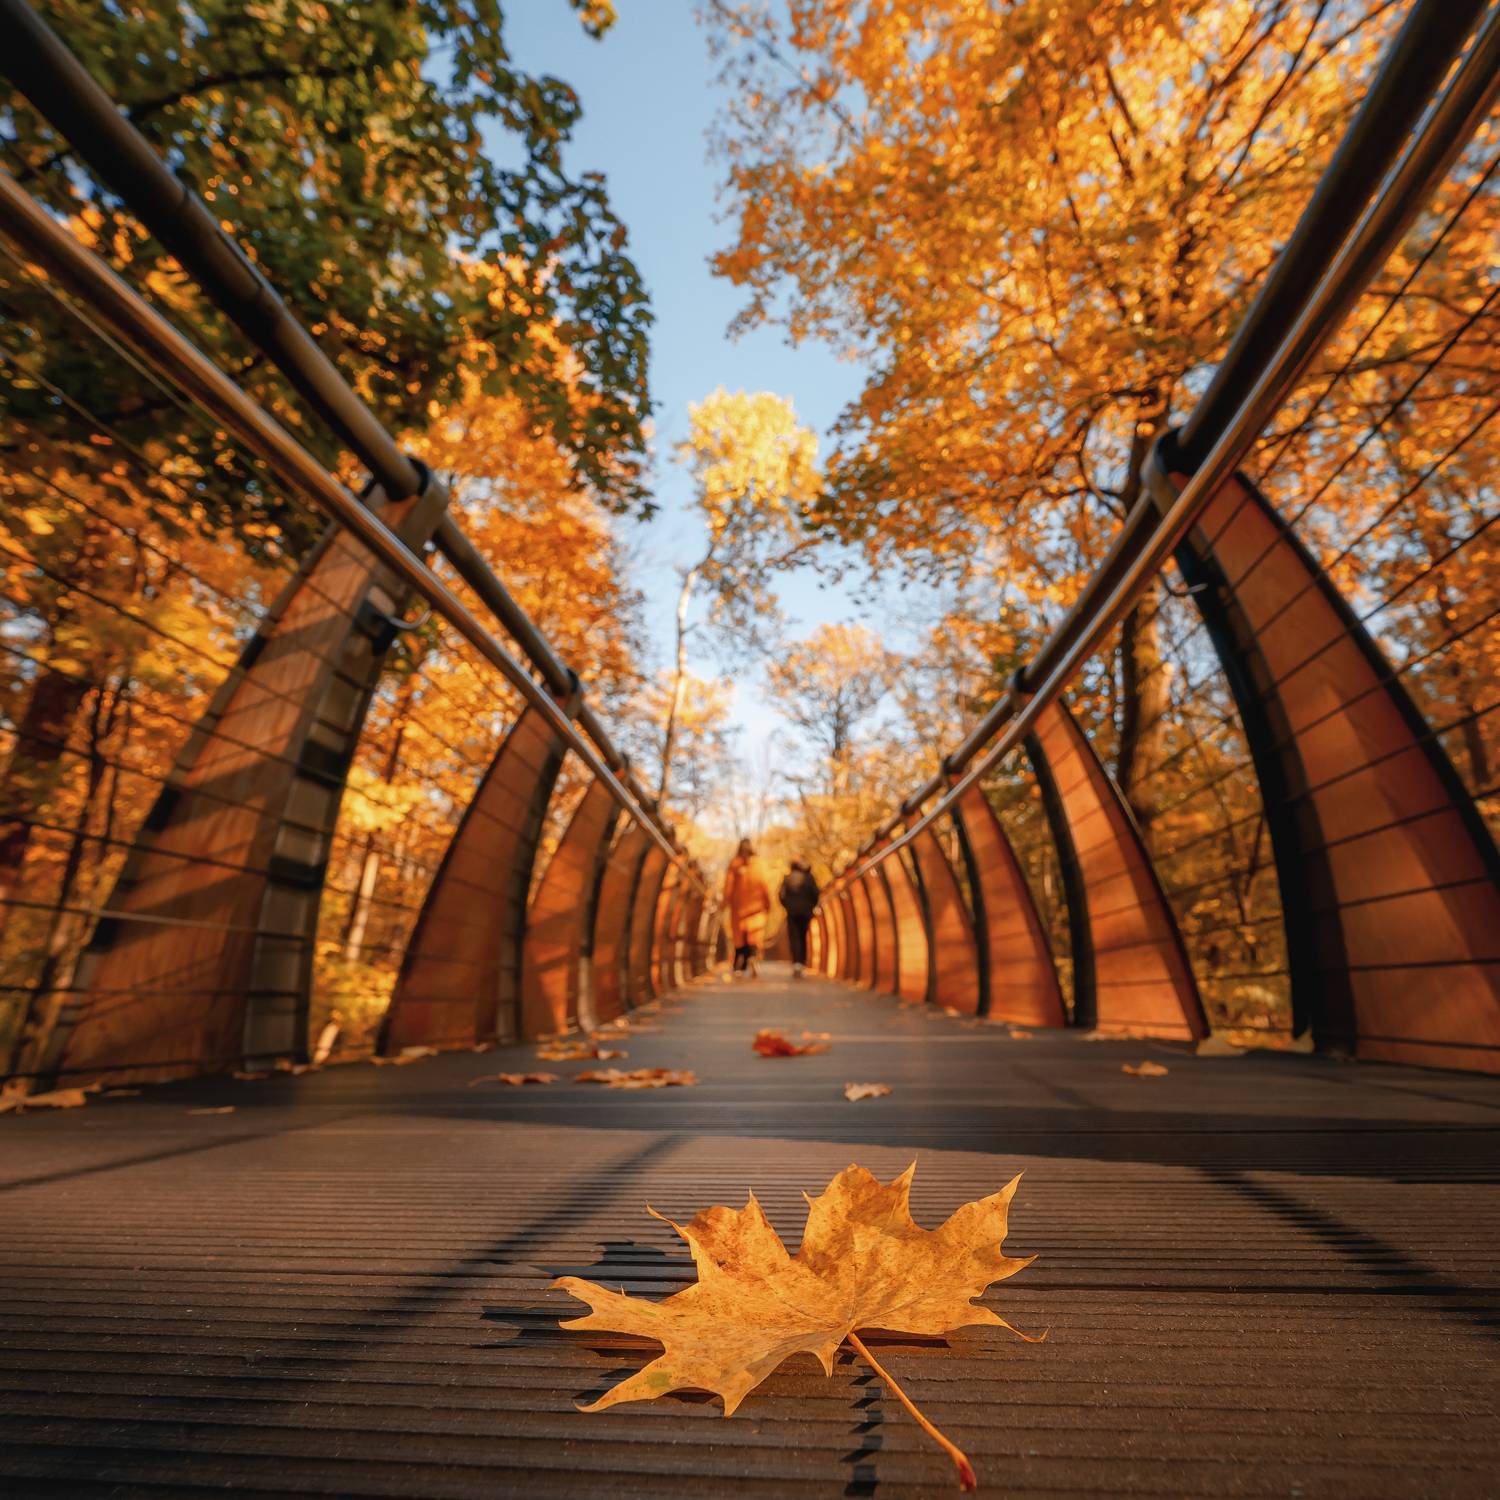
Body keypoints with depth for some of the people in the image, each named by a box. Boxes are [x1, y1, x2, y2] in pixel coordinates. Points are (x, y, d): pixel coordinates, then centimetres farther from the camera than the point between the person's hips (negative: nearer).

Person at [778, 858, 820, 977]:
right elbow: (815, 893, -6)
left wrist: (787, 906, 9)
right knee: (803, 937, 14)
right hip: (805, 912, 1)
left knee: (794, 937, -2)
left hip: (792, 912, -1)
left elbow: (781, 895, -6)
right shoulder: (808, 877, 0)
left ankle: (796, 962, -19)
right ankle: (802, 962, 16)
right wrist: (812, 906, 8)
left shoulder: (786, 878, 0)